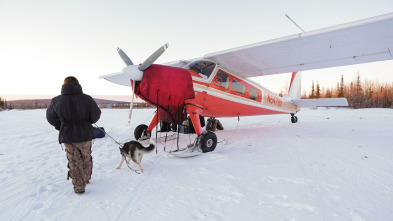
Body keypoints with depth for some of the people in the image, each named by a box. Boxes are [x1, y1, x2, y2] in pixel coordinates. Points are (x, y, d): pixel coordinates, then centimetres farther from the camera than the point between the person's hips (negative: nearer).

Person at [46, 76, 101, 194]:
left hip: (67, 136, 0)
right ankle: (86, 179, 38)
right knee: (86, 159, 21)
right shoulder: (87, 99, -12)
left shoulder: (56, 101, -8)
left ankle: (79, 187, 18)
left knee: (74, 162, 12)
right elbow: (95, 116, -4)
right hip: (85, 135, 0)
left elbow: (51, 118, 6)